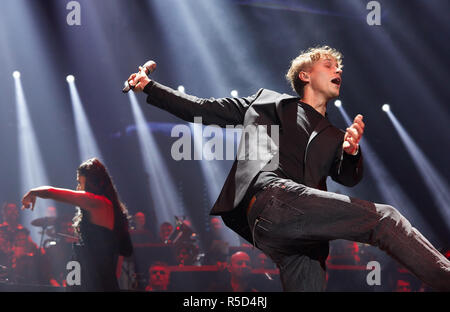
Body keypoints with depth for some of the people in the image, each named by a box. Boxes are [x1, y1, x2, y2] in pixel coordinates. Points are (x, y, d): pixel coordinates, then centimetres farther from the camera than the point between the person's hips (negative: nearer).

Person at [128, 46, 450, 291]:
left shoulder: (333, 136, 34)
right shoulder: (269, 101, 25)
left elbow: (348, 178, 16)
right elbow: (202, 109, 24)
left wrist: (352, 151, -7)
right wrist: (149, 86, 18)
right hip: (272, 197, -5)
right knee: (385, 218, -18)